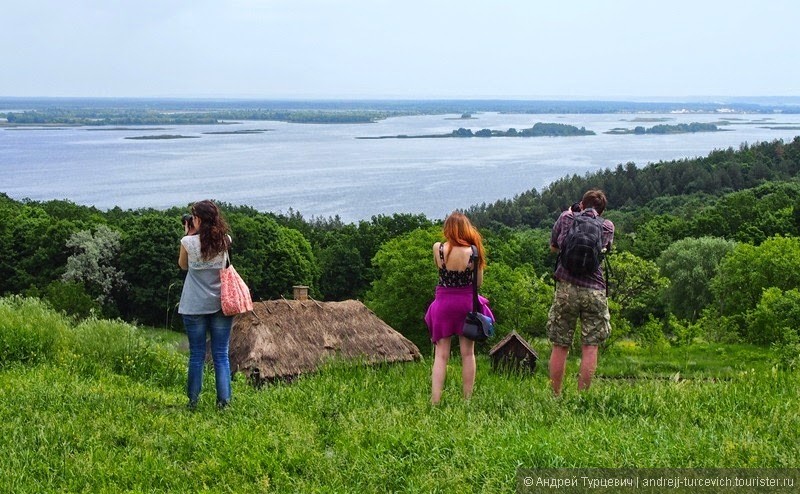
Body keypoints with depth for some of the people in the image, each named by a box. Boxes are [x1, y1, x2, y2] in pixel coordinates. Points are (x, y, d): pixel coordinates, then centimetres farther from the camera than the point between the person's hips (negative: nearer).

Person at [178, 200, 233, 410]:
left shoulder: (189, 242, -10)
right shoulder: (225, 241, -3)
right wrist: (194, 236, 12)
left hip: (195, 306, -2)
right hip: (221, 304, 2)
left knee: (196, 355, 7)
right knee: (221, 356, 5)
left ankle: (193, 401, 9)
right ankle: (224, 400, 2)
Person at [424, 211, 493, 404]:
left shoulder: (438, 248, -9)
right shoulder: (473, 251, -10)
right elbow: (479, 282, -1)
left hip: (443, 303, 0)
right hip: (467, 302, 0)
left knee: (441, 355, 3)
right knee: (467, 354, 11)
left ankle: (435, 401, -5)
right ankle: (468, 399, 15)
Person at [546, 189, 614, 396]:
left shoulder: (566, 218, 5)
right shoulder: (607, 227, 6)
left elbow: (553, 247, 19)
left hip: (567, 288, 0)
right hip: (595, 290, 0)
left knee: (560, 347, 6)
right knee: (590, 347, 4)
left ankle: (555, 396, 10)